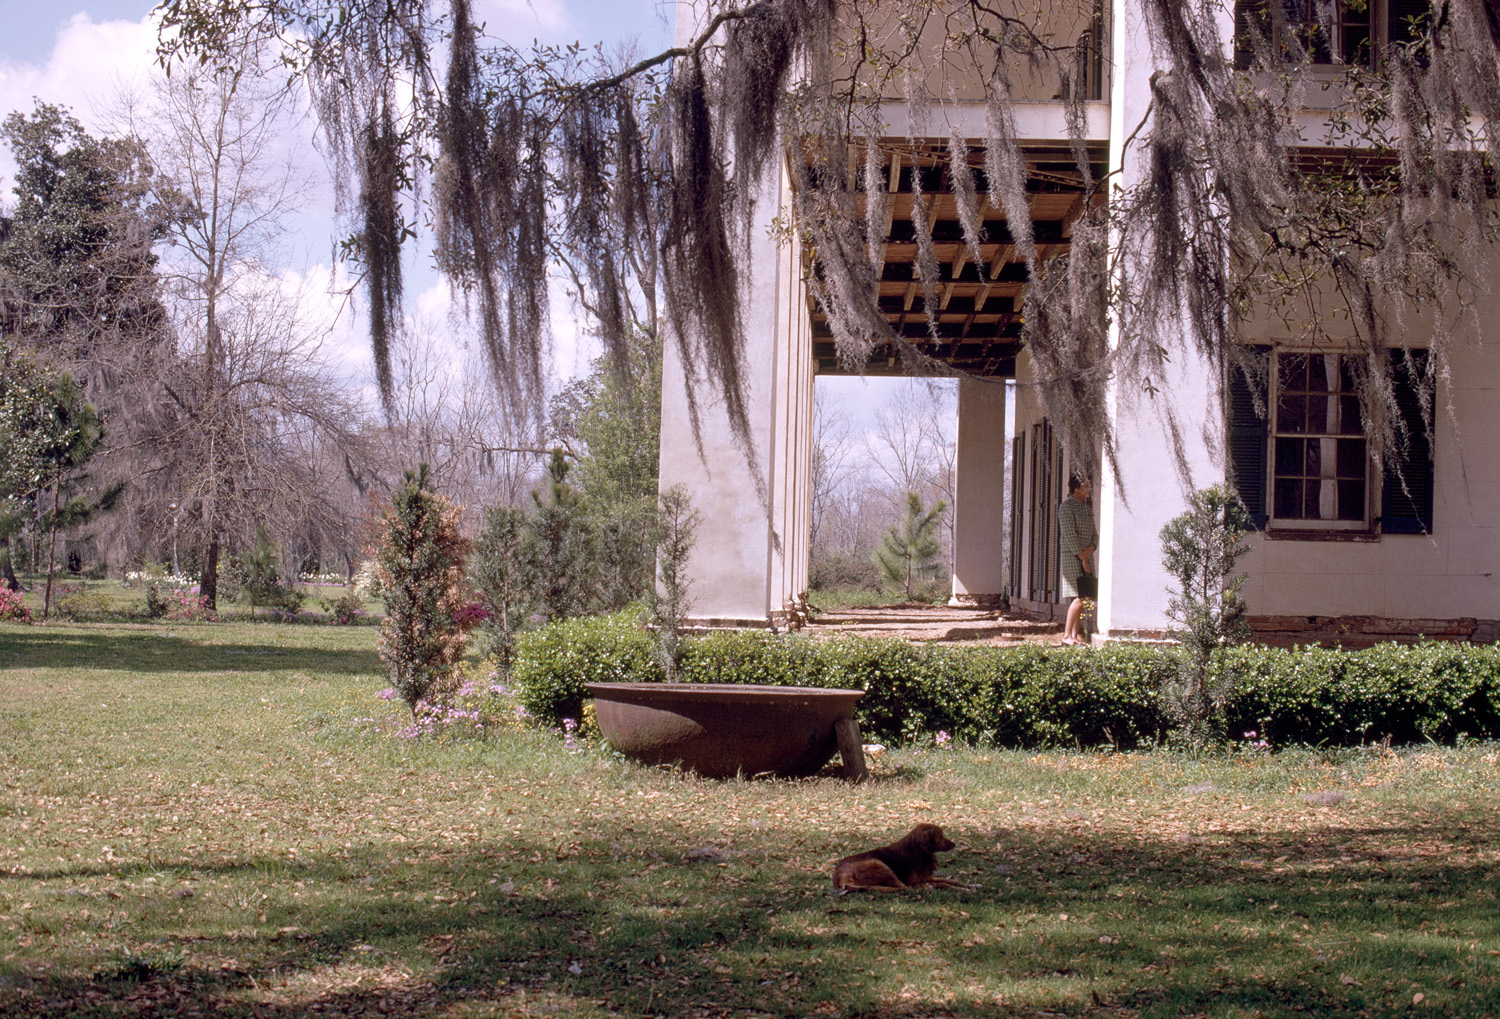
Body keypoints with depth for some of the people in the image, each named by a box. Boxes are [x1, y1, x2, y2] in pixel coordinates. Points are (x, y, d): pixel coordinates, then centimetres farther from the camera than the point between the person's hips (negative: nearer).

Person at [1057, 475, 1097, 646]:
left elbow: (1094, 534, 16)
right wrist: (1082, 558, -16)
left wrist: (1091, 548, -6)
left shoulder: (1086, 508, 18)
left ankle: (1075, 635, 6)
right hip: (1072, 555, -8)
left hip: (1086, 554, 8)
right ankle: (1066, 635, -11)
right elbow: (1070, 534, -13)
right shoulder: (1066, 507, -7)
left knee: (1083, 597, 3)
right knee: (1078, 597, -14)